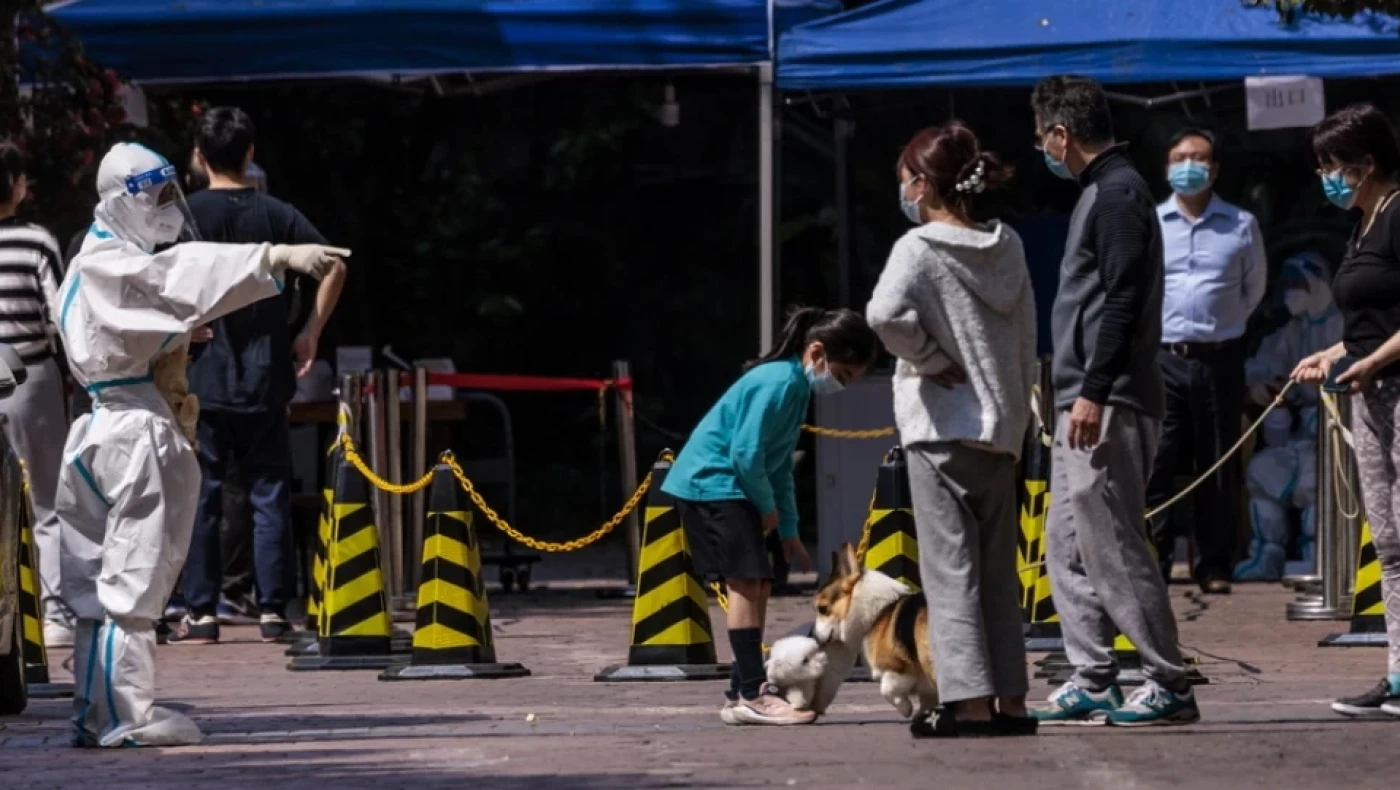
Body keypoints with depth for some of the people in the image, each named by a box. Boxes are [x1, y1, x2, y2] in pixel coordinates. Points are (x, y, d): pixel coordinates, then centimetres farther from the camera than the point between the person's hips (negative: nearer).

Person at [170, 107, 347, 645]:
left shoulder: (186, 214, -3)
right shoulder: (276, 215, 4)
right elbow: (333, 266, -4)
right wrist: (311, 333, 0)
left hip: (202, 375, -2)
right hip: (265, 377, 2)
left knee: (200, 497, 3)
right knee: (269, 496, 7)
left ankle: (202, 613, 1)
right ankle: (273, 611, 5)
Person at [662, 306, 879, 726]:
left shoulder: (797, 387, 12)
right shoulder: (780, 383, -19)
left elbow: (780, 465, 19)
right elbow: (746, 454, -23)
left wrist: (789, 533, 18)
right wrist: (769, 507, -7)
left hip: (724, 489, 10)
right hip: (711, 483, -10)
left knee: (757, 586, 10)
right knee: (746, 582, -15)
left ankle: (742, 694, 14)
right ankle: (750, 696, -19)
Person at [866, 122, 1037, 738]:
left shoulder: (919, 248, -11)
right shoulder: (1007, 247, 8)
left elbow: (885, 314, -28)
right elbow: (1026, 339, 12)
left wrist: (931, 360, -12)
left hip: (941, 424, -6)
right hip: (1002, 425, 6)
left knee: (950, 568, -4)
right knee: (998, 570, 12)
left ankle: (971, 702, -10)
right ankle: (1011, 701, 13)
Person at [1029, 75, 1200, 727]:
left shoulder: (1117, 194, -11)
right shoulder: (1103, 191, 20)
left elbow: (1122, 300, -20)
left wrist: (1093, 393, -24)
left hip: (1109, 404, -11)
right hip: (1084, 402, 11)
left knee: (1112, 546, -10)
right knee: (1069, 548, 11)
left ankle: (1169, 685, -8)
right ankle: (1091, 681, 13)